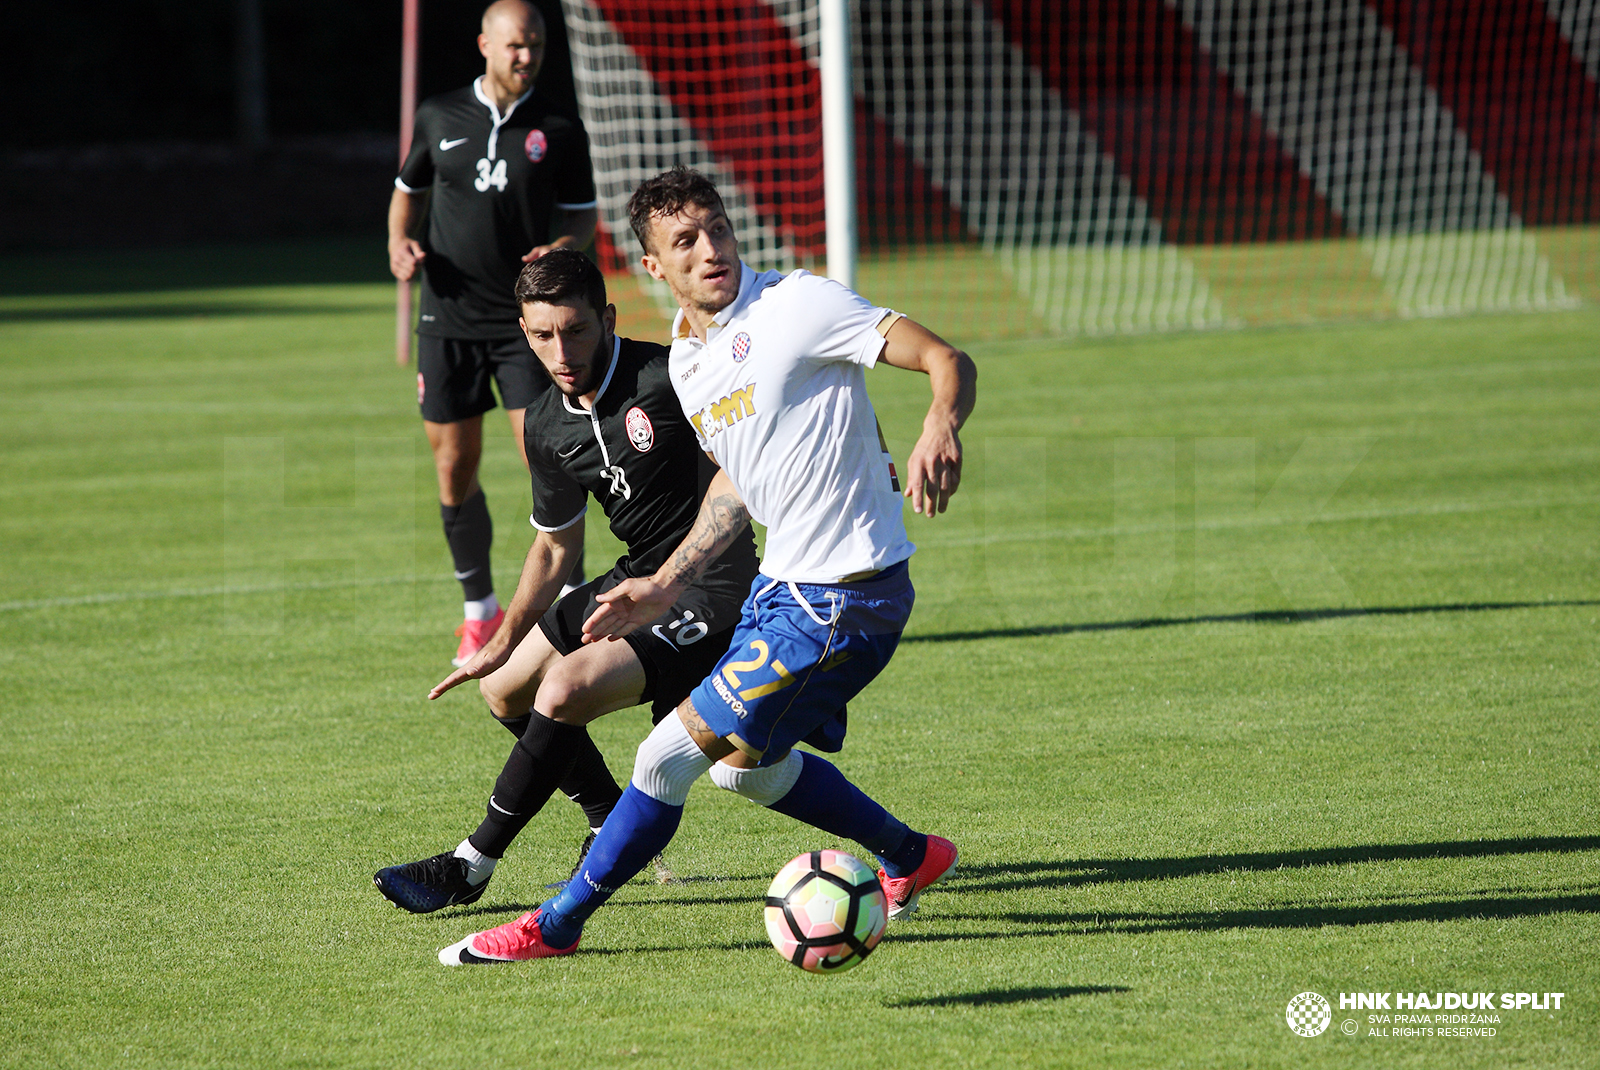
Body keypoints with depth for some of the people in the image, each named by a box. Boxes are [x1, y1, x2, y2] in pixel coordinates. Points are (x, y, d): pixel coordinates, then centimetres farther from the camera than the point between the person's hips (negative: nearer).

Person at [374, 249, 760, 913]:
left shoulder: (668, 377, -21)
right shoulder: (546, 426, 2)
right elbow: (556, 543, 17)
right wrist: (504, 641, 12)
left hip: (709, 591, -9)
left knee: (563, 689, -25)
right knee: (503, 688, 16)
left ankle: (470, 869, -10)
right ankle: (616, 827, 33)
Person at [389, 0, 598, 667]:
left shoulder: (559, 132, 0)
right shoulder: (439, 118, 4)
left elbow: (582, 214, 7)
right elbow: (408, 190, 18)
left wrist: (562, 247, -14)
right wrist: (399, 242, -1)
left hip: (527, 320, -2)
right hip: (448, 318, 2)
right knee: (454, 473, 4)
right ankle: (479, 610, 21)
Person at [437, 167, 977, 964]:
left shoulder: (795, 306, -17)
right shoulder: (686, 360, 7)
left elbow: (947, 361, -21)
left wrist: (939, 430, -42)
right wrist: (662, 588, 18)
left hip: (841, 602, -9)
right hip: (782, 583, 9)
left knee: (670, 756, -7)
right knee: (746, 764, 25)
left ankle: (556, 925, 8)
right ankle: (911, 859, 40)